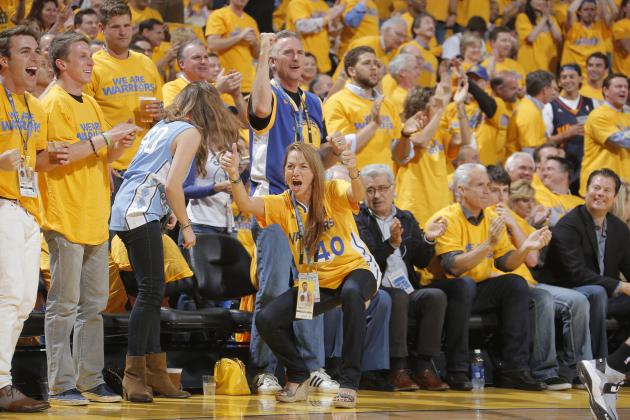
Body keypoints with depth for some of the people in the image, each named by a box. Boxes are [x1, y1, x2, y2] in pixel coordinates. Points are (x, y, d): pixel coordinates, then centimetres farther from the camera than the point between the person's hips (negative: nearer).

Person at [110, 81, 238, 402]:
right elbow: (172, 186, -12)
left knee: (151, 292, 11)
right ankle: (134, 375, -11)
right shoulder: (191, 132, -5)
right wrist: (186, 225, -2)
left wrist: (170, 212, 24)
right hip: (140, 214, -9)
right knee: (151, 292, -9)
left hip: (125, 211, 9)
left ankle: (155, 373, 13)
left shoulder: (163, 126, 20)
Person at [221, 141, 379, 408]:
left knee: (351, 292, -40)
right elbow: (246, 204, -20)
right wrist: (234, 175, -40)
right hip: (316, 283, 4)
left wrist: (353, 172, -57)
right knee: (267, 320, -13)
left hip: (356, 269, -4)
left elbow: (357, 195, -34)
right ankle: (298, 379, 12)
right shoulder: (283, 204, -4)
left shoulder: (332, 192, -12)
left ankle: (349, 382, -30)